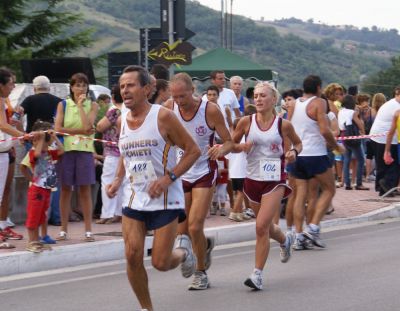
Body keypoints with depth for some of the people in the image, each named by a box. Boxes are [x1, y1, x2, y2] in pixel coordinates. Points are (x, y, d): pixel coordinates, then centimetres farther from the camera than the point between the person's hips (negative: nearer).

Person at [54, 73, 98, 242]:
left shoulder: (92, 105, 5)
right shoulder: (63, 105, 6)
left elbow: (87, 125, -11)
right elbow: (58, 128, -4)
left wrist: (80, 105, -7)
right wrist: (81, 131, -10)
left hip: (85, 150, -1)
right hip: (66, 149, 1)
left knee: (85, 190, 1)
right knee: (65, 189, 3)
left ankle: (88, 230, 4)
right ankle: (63, 230, 9)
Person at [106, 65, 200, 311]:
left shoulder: (163, 116, -12)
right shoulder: (122, 121, 5)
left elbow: (193, 150, -9)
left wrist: (169, 178, -19)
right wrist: (118, 180, 5)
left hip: (165, 199, -5)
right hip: (135, 198, 5)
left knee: (161, 263, -5)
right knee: (133, 257, -6)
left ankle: (184, 252, 31)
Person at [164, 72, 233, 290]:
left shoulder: (210, 110, -16)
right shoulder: (169, 109, -8)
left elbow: (229, 142, -8)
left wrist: (221, 150, -32)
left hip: (204, 173, -4)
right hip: (179, 173, 4)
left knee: (195, 227, -12)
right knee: (181, 231, 5)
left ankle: (201, 273, 9)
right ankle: (205, 246, 40)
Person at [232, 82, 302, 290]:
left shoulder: (283, 125, -5)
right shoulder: (246, 122, -3)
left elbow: (298, 143, 13)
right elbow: (231, 144, 8)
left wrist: (293, 152, -8)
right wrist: (242, 146, -13)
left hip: (275, 180, -3)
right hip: (252, 178, 3)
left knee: (261, 226, -16)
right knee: (265, 227, 19)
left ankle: (258, 274, -7)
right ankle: (285, 240, 54)